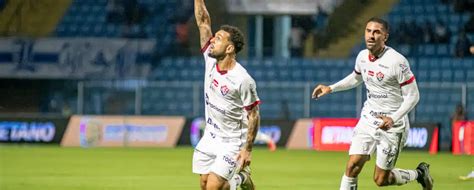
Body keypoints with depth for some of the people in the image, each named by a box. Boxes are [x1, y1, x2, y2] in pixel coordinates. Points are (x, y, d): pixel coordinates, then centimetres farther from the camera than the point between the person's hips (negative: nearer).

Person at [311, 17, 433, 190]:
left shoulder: (397, 61, -20)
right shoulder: (362, 56, 1)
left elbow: (412, 96, -16)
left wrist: (393, 119, -27)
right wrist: (331, 88, 15)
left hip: (392, 124, -5)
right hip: (368, 119, 6)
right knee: (352, 167, -9)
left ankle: (419, 173, 27)